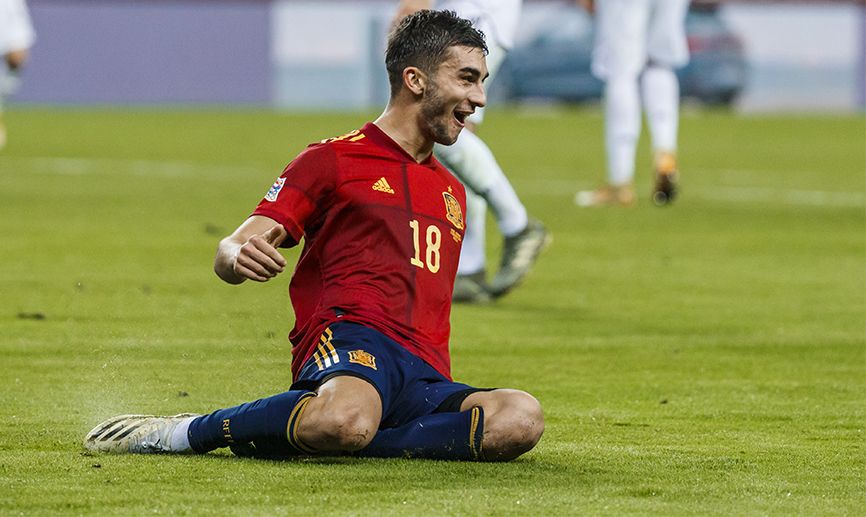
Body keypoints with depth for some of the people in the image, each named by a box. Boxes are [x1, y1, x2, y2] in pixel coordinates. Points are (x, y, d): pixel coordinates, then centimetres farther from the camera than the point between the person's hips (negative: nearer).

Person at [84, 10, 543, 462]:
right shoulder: (334, 160, 10)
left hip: (425, 376, 6)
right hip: (350, 338, -6)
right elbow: (229, 255, 0)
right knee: (346, 418, -45)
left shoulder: (451, 192, 31)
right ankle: (181, 433, -18)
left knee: (520, 417, -31)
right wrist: (239, 256, -24)